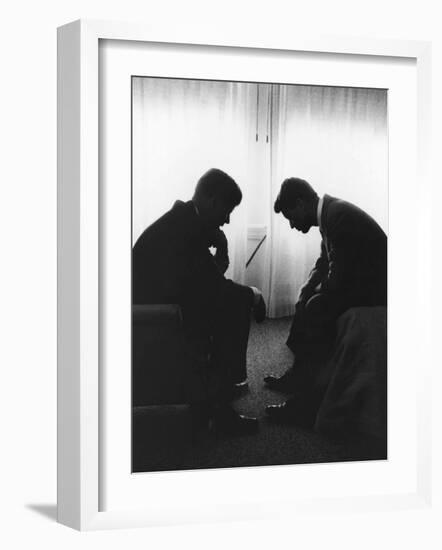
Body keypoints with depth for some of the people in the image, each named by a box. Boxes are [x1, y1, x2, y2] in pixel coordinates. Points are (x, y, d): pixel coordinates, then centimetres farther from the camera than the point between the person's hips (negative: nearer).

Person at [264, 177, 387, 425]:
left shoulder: (339, 216, -24)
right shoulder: (329, 212, 7)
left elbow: (338, 280, -26)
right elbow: (324, 264, 16)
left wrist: (318, 290, -5)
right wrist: (304, 295, 3)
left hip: (374, 289, -11)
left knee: (317, 307, -23)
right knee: (307, 303, 14)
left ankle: (308, 403, -19)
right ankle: (297, 377, 21)